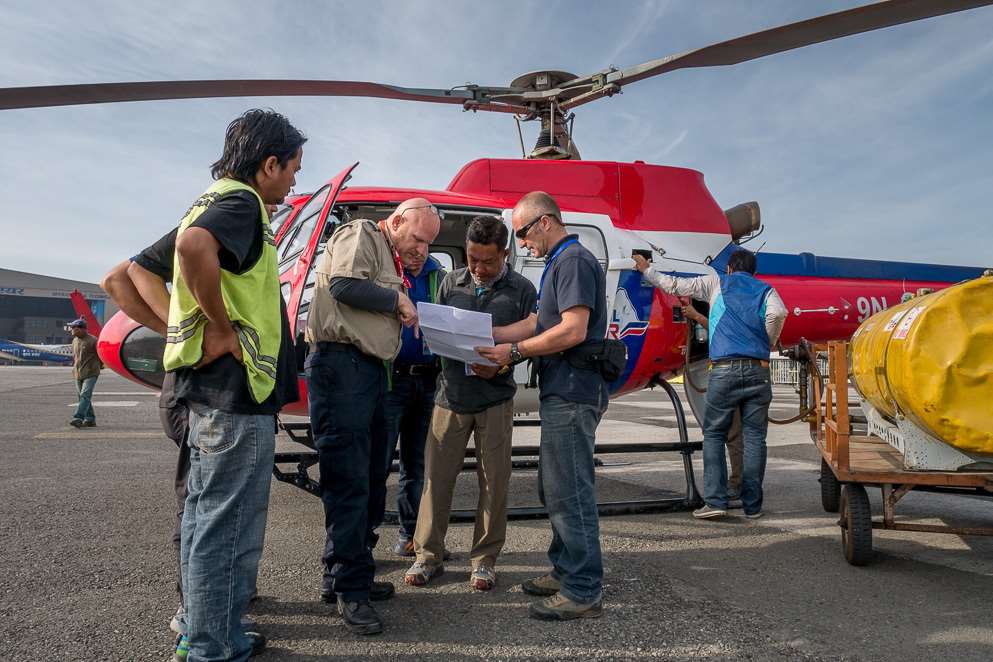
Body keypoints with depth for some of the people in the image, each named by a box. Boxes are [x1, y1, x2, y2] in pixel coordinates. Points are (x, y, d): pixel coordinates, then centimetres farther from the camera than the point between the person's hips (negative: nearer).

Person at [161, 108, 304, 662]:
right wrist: (223, 328, -24)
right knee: (230, 525, -1)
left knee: (206, 514, 18)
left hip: (210, 389, 11)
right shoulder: (240, 203, -12)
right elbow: (194, 246, -35)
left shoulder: (215, 202, 18)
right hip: (236, 389, -11)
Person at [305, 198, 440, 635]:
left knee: (371, 480, 12)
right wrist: (397, 299, -7)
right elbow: (344, 284, -19)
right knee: (348, 480, -7)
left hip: (370, 370, 10)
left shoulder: (392, 259, 24)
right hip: (340, 365, -10)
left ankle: (343, 575, 24)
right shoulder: (361, 234, -3)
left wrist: (412, 273, 13)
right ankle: (350, 587, 3)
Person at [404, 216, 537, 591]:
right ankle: (428, 556, 17)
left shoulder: (521, 290, 2)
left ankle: (484, 560, 19)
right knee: (437, 475, 3)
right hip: (452, 393, 2)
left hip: (495, 397, -1)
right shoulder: (451, 283, 9)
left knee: (494, 480, 5)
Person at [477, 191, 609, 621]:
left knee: (568, 490, -5)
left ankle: (583, 591, 4)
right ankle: (565, 571, 29)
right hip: (562, 392, 11)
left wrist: (514, 351, -14)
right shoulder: (559, 264, 21)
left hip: (572, 395, -11)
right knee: (554, 487, 17)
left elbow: (574, 330, -22)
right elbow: (535, 323, 19)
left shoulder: (574, 261, -11)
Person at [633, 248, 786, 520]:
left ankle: (715, 500, -3)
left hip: (725, 369, -2)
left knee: (713, 434, 5)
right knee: (755, 437, 6)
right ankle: (752, 505, 8)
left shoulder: (717, 283, 14)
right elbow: (778, 313, -6)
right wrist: (768, 344, 9)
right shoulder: (765, 290, 16)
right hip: (758, 370, 2)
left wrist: (647, 269, 26)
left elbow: (675, 285, 13)